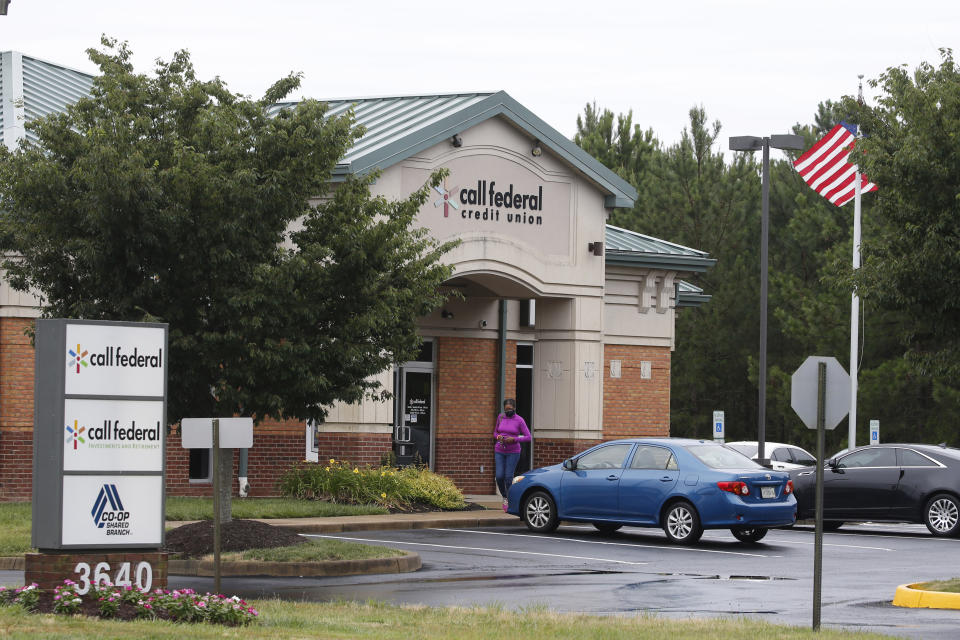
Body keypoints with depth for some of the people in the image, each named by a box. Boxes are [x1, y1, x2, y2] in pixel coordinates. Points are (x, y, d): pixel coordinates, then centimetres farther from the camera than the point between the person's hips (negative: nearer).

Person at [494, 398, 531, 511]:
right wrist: (498, 437, -9)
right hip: (499, 451, 3)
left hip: (513, 452, -3)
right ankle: (504, 497, 18)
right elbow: (495, 432, 15)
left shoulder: (519, 421, -7)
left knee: (508, 477, -6)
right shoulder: (500, 417, 4)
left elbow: (528, 437, -7)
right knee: (499, 476, -6)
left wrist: (514, 439, -19)